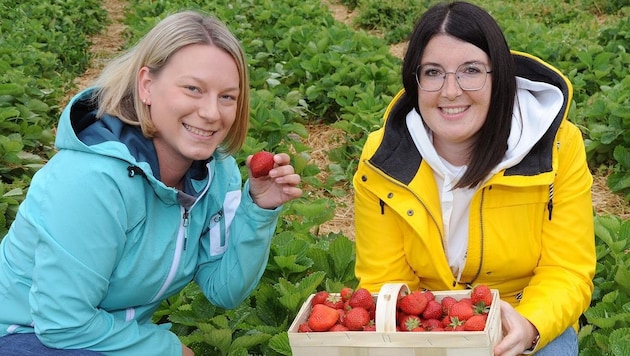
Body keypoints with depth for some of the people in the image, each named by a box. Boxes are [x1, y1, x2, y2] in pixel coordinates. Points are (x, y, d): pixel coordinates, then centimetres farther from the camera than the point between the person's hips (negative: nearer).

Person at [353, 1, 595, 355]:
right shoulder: (382, 160, -14)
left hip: (533, 319, 0)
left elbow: (566, 273, -13)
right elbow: (383, 281, -9)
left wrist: (528, 326, -34)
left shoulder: (557, 146, -16)